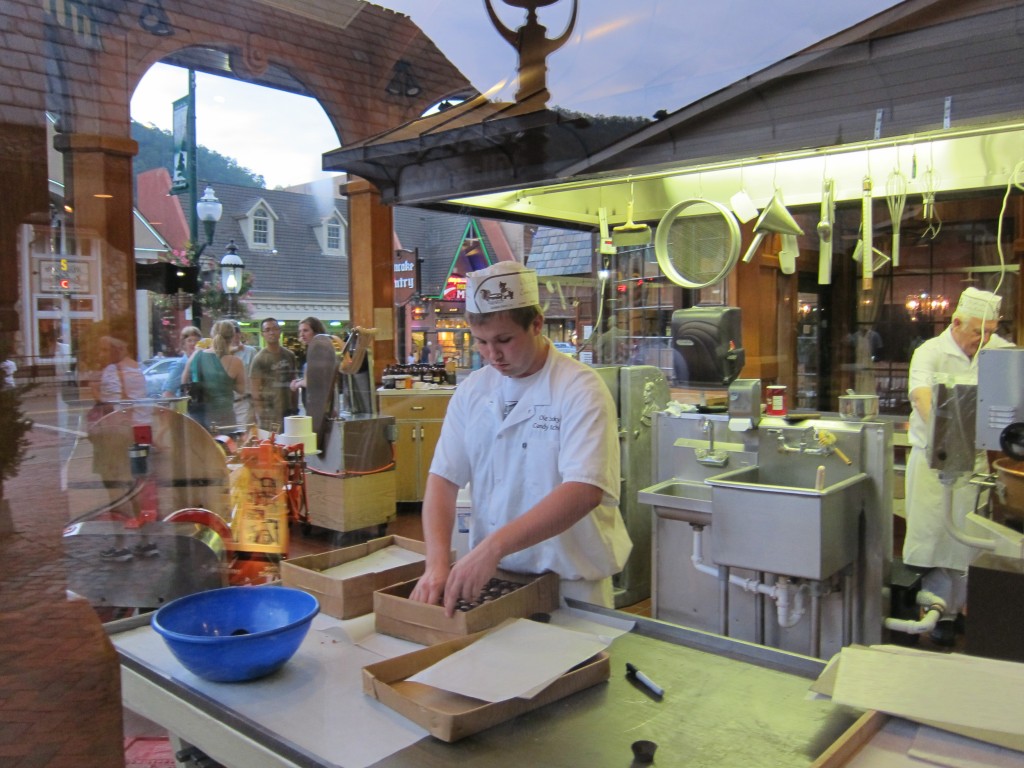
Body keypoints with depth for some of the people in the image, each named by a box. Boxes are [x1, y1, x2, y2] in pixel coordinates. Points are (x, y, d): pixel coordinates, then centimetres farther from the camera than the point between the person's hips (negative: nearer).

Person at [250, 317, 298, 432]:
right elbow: (255, 390, -7)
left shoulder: (290, 355, 12)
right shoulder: (259, 358, -5)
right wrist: (262, 412, -12)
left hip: (289, 412, 5)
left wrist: (294, 407, 13)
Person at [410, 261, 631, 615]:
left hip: (569, 584, -4)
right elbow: (443, 478, -3)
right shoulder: (472, 391, 1)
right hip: (488, 576, 4)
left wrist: (494, 546, -35)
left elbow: (584, 491, -28)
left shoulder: (579, 389, -16)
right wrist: (437, 563, -18)